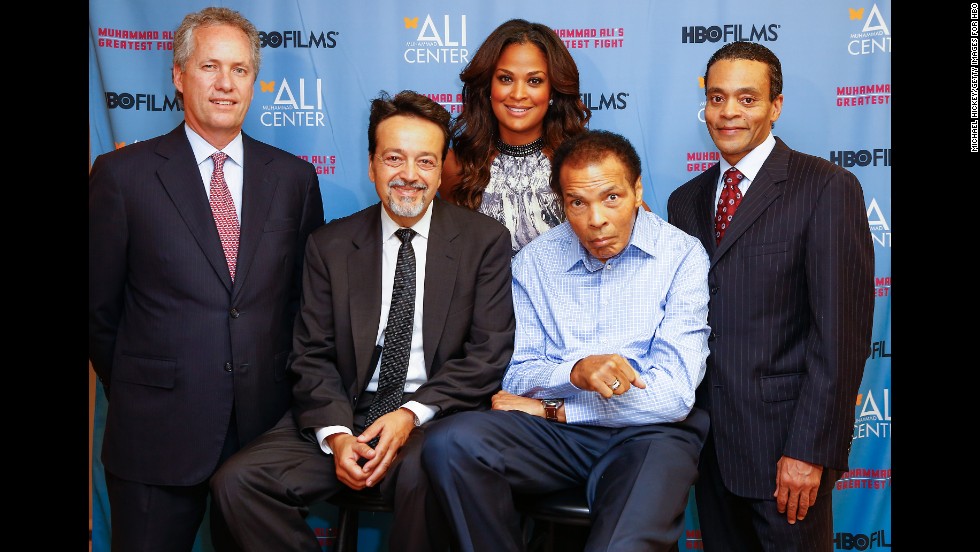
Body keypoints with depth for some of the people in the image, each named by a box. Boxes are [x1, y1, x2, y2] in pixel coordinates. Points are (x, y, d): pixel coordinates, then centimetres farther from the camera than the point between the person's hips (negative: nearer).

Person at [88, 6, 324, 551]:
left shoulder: (295, 177, 6)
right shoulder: (122, 174, -1)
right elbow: (100, 308, 3)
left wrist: (285, 387, 7)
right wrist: (138, 396, 5)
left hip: (268, 425, 2)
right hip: (157, 433, -2)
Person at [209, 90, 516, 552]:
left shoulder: (485, 240, 4)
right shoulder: (330, 245, 9)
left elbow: (489, 352, -2)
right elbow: (312, 355, 6)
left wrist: (413, 414, -16)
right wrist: (335, 434, -13)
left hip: (438, 413, -2)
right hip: (346, 412, 3)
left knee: (422, 474, -36)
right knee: (236, 480, -19)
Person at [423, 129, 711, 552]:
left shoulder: (681, 256, -4)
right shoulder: (534, 261, 7)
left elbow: (673, 395, -12)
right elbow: (517, 378, 3)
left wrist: (550, 408, -7)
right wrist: (576, 371, -21)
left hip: (647, 433, -4)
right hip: (555, 434, 4)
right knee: (449, 445, -23)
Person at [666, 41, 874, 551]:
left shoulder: (828, 189, -7)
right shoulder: (685, 201, 11)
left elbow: (841, 332, -12)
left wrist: (810, 450, -16)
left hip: (784, 446, -5)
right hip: (709, 444, 5)